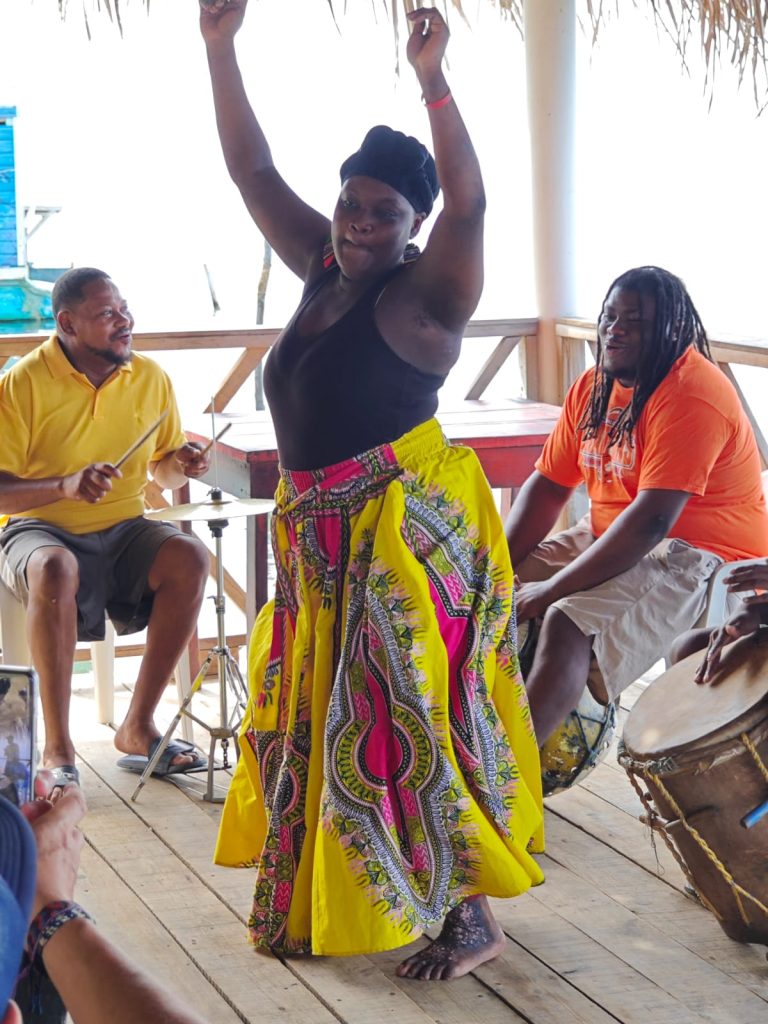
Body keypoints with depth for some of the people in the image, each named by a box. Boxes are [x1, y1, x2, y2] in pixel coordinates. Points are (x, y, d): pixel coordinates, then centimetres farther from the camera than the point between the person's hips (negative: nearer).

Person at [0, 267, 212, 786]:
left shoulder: (150, 377, 3)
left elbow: (164, 472, 16)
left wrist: (181, 464, -8)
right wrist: (65, 485, -28)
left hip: (123, 530, 4)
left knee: (190, 557, -25)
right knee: (54, 569, -38)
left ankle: (138, 726, -16)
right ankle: (58, 745, -27)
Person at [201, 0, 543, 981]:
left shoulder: (423, 293, -10)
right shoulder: (323, 266, 8)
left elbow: (469, 204, -28)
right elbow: (252, 170, 8)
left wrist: (432, 80, -38)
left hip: (406, 526, -8)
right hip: (318, 531, 8)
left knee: (408, 715, -6)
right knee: (320, 712, 15)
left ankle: (470, 911, 3)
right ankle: (318, 901, 30)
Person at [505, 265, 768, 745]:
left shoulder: (692, 395, -21)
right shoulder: (594, 387, 7)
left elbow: (652, 520, -28)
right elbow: (549, 484, 8)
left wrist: (553, 589, -25)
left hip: (700, 558, -10)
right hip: (609, 537, 10)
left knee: (567, 623, -30)